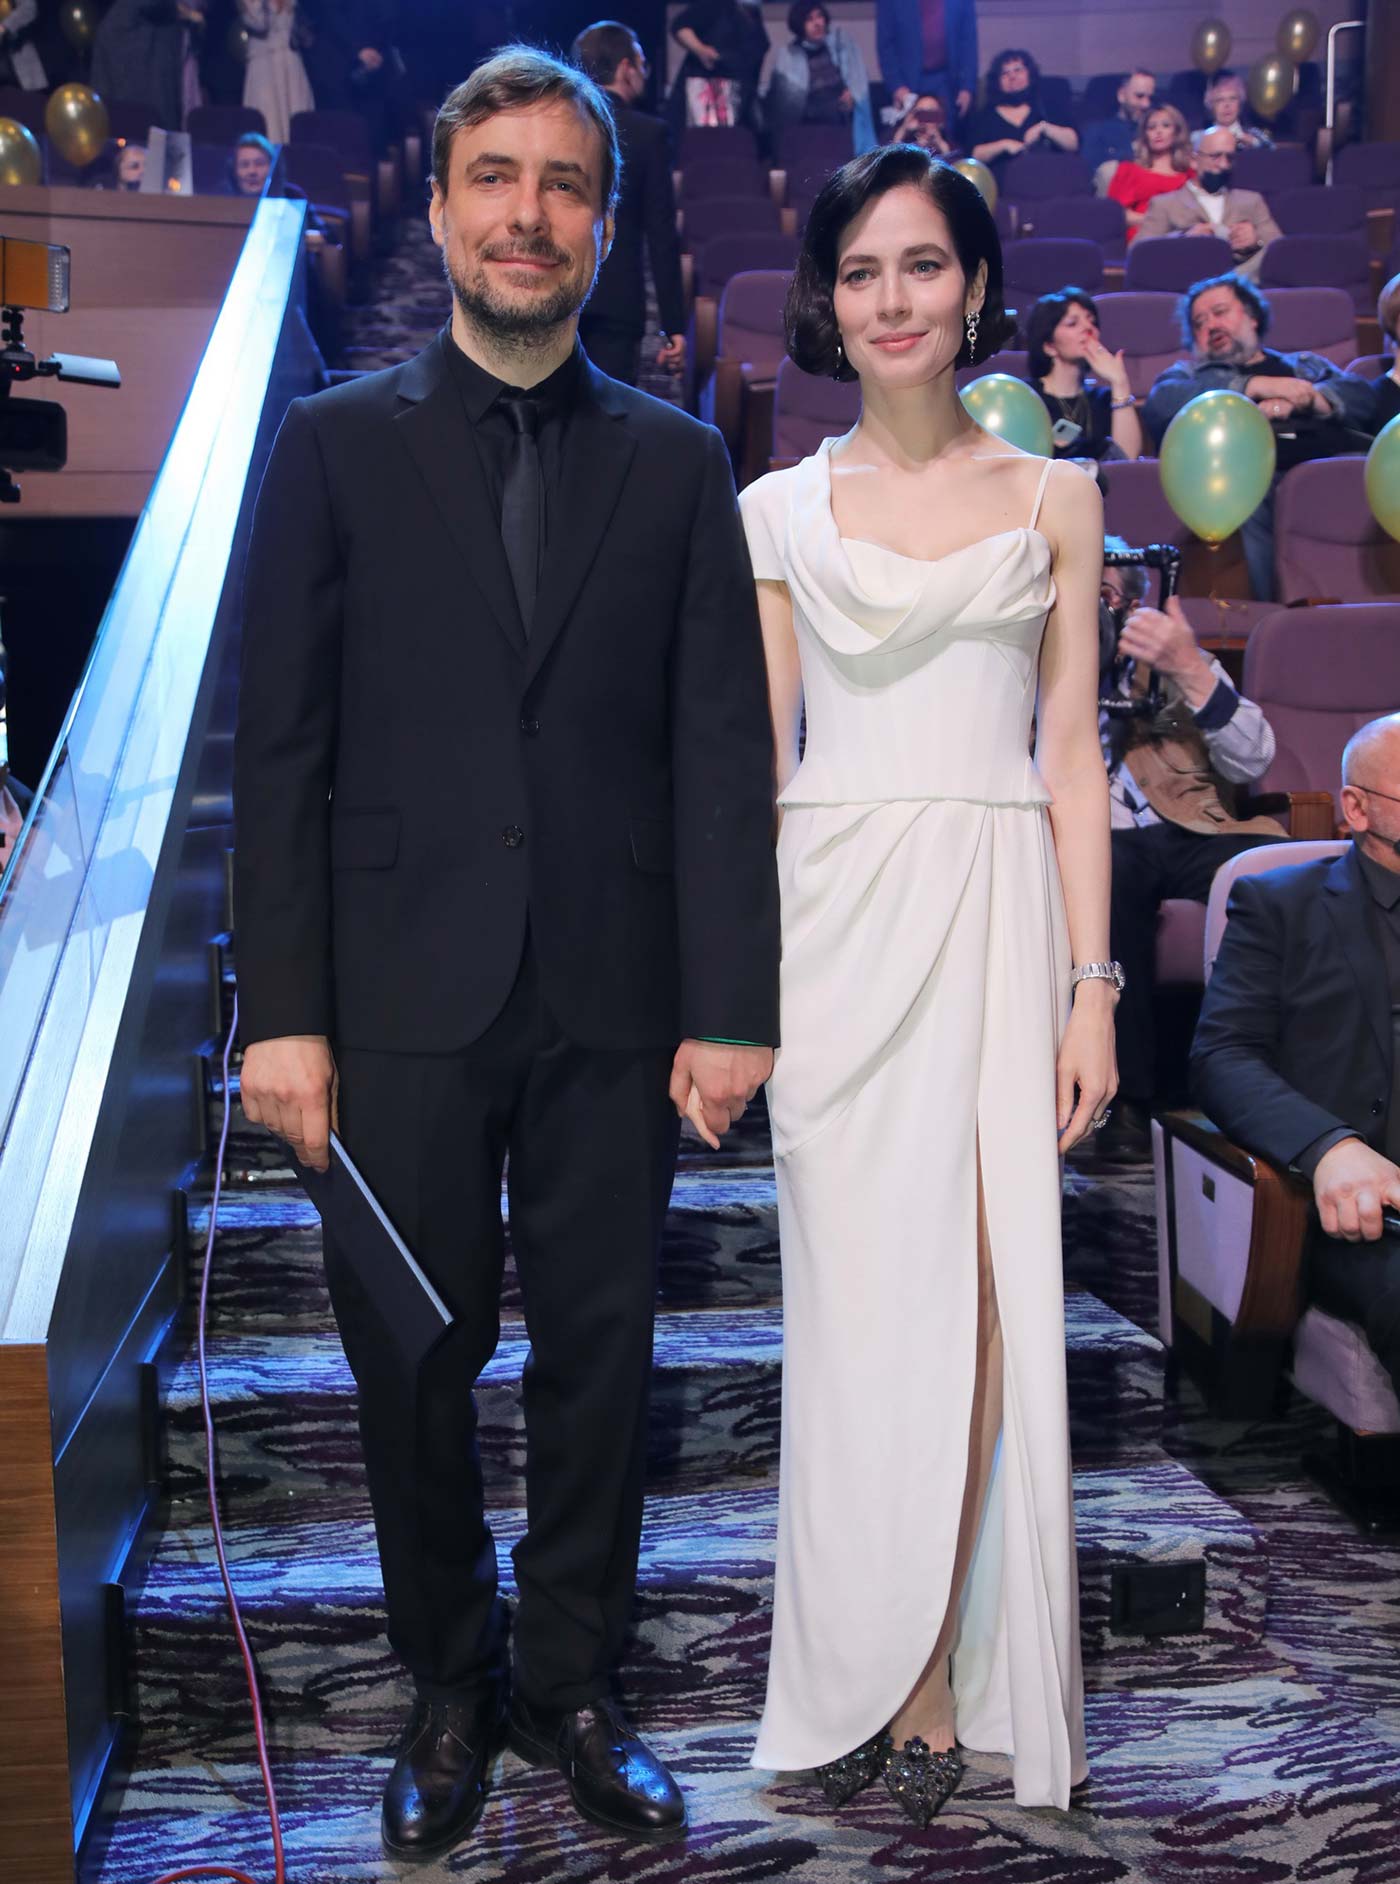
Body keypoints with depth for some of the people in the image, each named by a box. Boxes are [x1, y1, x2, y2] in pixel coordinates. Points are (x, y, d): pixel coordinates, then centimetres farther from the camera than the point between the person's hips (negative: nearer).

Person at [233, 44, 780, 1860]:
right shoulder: (334, 442, 3)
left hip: (613, 1002, 1)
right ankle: (452, 1687, 31)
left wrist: (732, 1004, -4)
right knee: (414, 1366, 9)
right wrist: (283, 1010, -6)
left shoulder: (675, 461, 6)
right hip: (404, 1001, -1)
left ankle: (574, 1681, 30)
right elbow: (279, 747, 0)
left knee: (600, 1355, 11)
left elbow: (723, 747, 2)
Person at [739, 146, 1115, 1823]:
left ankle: (937, 1672, 13)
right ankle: (868, 1676, 17)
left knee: (975, 1298, -2)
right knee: (858, 1300, 3)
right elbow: (752, 761, 7)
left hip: (996, 920, 0)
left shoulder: (1051, 501, 9)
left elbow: (1073, 760, 6)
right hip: (834, 925, 0)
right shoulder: (779, 511, 9)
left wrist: (1091, 986, -2)